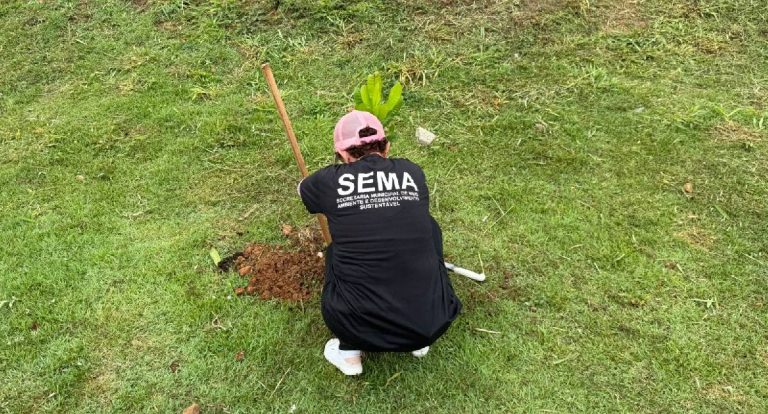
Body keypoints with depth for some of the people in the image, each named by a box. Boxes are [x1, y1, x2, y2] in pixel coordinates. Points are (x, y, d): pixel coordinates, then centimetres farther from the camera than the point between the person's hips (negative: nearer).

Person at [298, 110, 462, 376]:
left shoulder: (331, 181, 2)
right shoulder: (413, 173, 7)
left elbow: (302, 188, 28)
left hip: (360, 329, -1)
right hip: (433, 323, 1)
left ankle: (349, 352, 20)